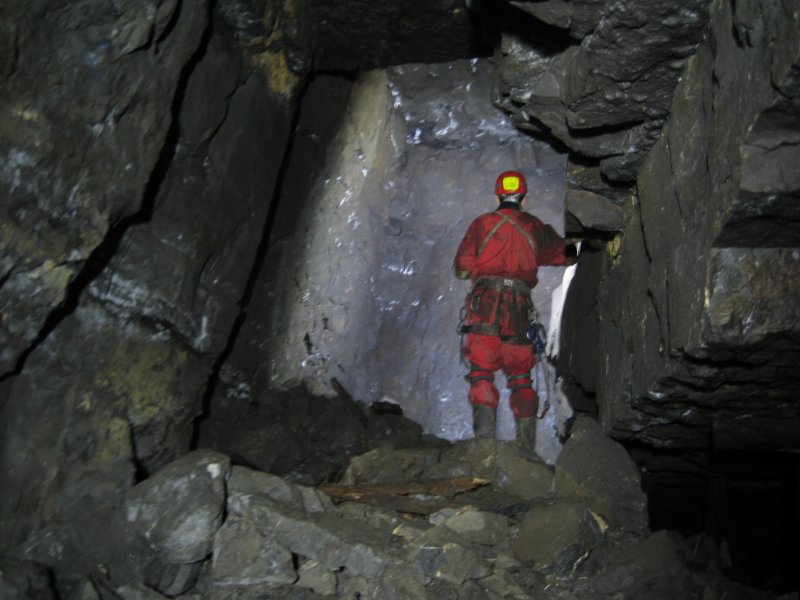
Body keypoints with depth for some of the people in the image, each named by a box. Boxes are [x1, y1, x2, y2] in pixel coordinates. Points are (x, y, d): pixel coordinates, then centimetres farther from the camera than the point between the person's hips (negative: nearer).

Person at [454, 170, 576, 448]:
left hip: (486, 302, -2)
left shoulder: (482, 224, 9)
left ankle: (485, 438, -17)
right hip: (520, 304, 2)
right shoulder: (536, 228, 16)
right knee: (521, 378, 10)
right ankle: (527, 444, 6)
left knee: (482, 374, -4)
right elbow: (567, 256, 28)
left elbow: (462, 270, 7)